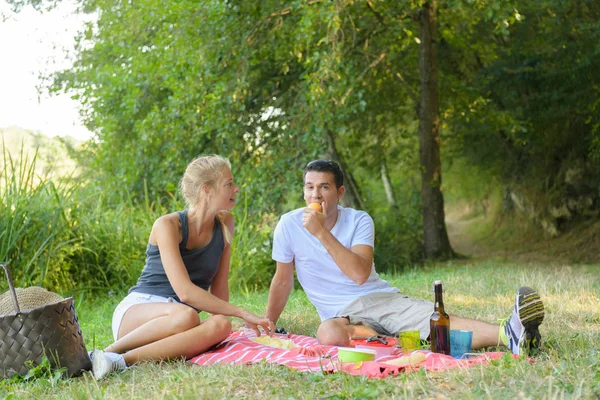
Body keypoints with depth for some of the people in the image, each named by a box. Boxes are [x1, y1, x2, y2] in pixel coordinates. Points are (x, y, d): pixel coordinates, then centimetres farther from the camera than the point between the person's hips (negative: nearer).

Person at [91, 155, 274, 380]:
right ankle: (109, 352, -27)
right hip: (136, 312, -5)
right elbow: (185, 291, -24)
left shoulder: (224, 224, 4)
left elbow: (218, 287, 7)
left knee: (220, 326, -31)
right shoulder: (168, 225, -14)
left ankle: (119, 361, -35)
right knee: (186, 315, -39)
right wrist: (242, 314, -24)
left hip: (177, 317, 5)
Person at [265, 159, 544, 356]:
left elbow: (360, 273, -18)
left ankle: (509, 334, -48)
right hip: (340, 313, -1)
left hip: (380, 299, 1)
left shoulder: (359, 221, -2)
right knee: (329, 335, -41)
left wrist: (321, 232, -22)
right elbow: (283, 281, 10)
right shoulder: (289, 225, -1)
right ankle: (393, 340, -26)